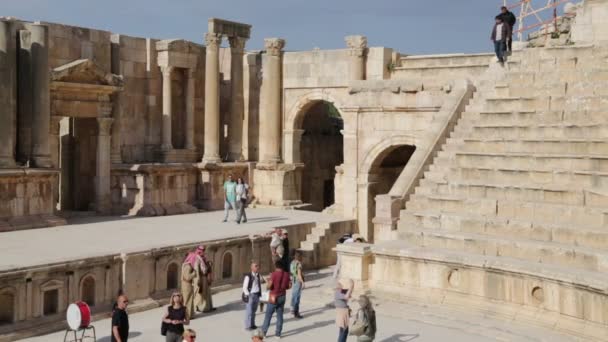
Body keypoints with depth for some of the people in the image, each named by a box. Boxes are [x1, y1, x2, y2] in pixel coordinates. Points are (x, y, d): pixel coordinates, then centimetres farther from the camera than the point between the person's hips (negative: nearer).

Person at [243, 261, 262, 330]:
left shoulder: (258, 276, 6)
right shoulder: (248, 276, -14)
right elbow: (244, 287, -11)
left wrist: (260, 293, 11)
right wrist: (248, 295, -13)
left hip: (257, 295, 6)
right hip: (251, 295, -6)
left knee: (254, 310, 15)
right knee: (249, 311, -2)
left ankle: (252, 324, 25)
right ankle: (247, 326, 6)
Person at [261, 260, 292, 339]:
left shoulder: (274, 274, -16)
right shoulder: (286, 274, 0)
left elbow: (269, 286, -19)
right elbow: (288, 286, 6)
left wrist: (268, 284, 3)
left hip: (274, 297, -5)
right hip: (282, 297, 5)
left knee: (268, 315, 3)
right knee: (280, 315, 9)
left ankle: (263, 332, 7)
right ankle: (278, 333, 9)